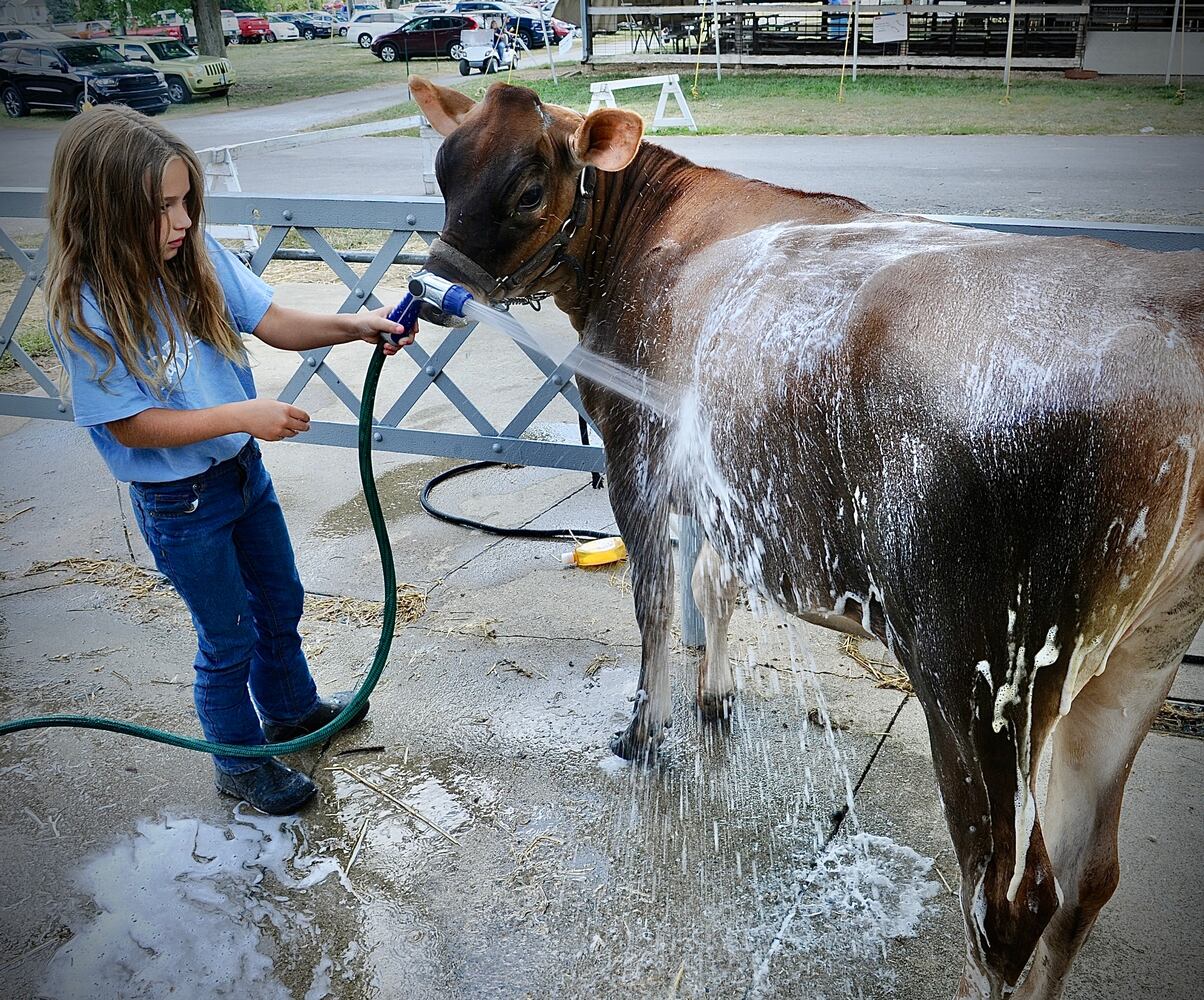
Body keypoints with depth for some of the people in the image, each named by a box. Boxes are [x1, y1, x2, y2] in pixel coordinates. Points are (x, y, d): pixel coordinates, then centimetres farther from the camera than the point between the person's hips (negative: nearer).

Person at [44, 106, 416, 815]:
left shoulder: (196, 253, -11)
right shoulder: (85, 308, -25)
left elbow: (273, 322, -8)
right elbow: (129, 425, -22)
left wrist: (351, 326, -24)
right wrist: (241, 415, -29)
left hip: (244, 468, 6)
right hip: (179, 501, -6)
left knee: (281, 602, 25)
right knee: (229, 638, 12)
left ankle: (291, 707, 53)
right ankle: (241, 763, 38)